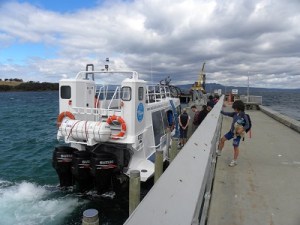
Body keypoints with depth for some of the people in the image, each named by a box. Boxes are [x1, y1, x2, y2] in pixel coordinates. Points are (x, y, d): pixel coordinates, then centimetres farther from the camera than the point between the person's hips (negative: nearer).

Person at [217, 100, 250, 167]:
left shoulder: (244, 116, -19)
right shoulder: (235, 114, 0)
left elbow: (247, 125, -19)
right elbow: (227, 114, 8)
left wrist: (242, 129, -34)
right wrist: (220, 111, 5)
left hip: (237, 134, -7)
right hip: (232, 131, 7)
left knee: (235, 147, 3)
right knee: (222, 139, 8)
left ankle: (235, 161, 19)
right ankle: (219, 152, 26)